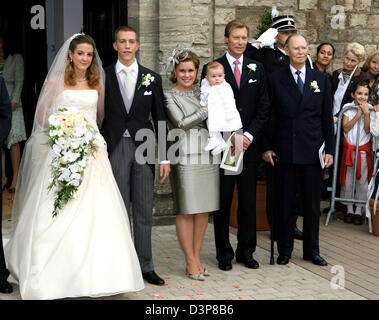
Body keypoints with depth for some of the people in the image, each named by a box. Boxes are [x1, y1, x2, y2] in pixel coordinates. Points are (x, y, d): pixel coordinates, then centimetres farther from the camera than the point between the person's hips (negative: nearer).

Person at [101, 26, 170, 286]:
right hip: (114, 149, -1)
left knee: (144, 212, 6)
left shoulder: (152, 78, 7)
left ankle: (146, 267, 14)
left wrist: (164, 157, 3)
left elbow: (160, 119, 7)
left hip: (144, 149, 1)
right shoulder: (103, 76, 3)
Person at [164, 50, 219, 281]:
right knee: (186, 211, -2)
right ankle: (191, 262, 8)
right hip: (186, 158, -5)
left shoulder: (201, 94, 15)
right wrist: (207, 109, -8)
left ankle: (197, 258, 18)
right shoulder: (169, 97, 0)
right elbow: (182, 123, -12)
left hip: (208, 156, 5)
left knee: (204, 210, 8)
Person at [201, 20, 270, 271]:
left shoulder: (257, 69, 9)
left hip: (249, 145, 2)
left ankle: (246, 251, 19)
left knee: (248, 202, 7)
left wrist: (248, 135, -7)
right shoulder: (212, 68, 1)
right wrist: (231, 135, -12)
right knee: (222, 203, 4)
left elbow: (264, 107, 5)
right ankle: (224, 254, 15)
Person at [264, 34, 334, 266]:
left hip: (312, 151, 2)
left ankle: (312, 250, 21)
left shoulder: (321, 79, 8)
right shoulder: (275, 79, 2)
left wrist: (330, 149, 3)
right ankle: (285, 250, 18)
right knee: (284, 202, 6)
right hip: (284, 151, -1)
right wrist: (267, 147, -3)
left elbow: (327, 117, 8)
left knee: (312, 203, 8)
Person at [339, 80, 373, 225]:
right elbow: (346, 128, -9)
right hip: (349, 148, 0)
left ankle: (359, 211, 11)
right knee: (348, 180, 4)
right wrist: (358, 114, -14)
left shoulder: (370, 109, 0)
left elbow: (367, 130, -8)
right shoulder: (347, 107, 0)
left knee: (362, 181, 1)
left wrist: (366, 113, -17)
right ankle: (349, 210, 17)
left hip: (364, 149, 0)